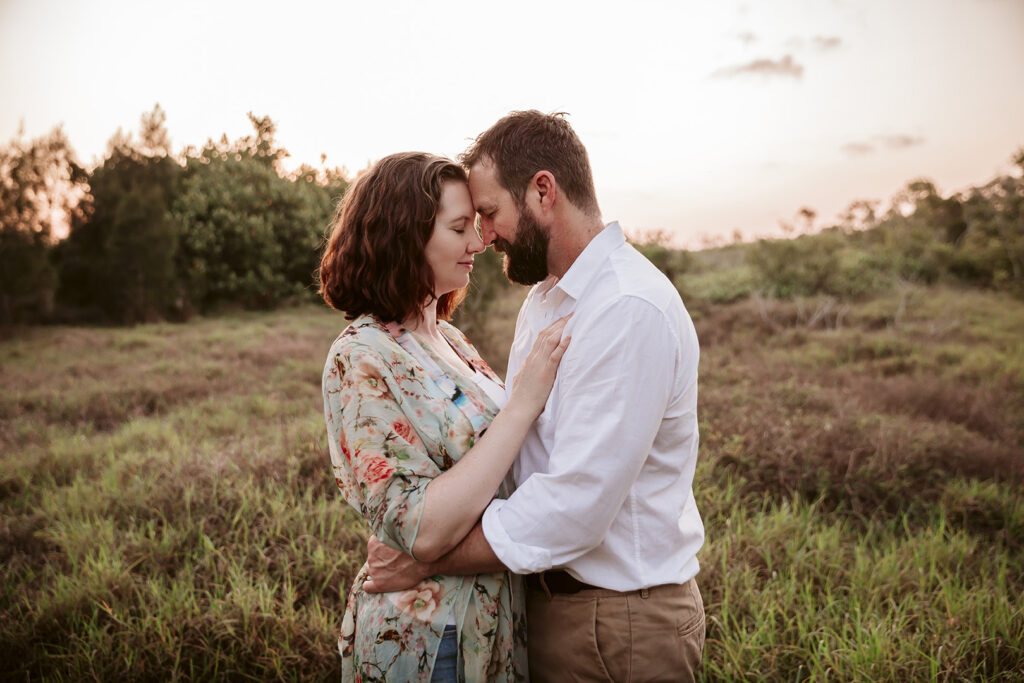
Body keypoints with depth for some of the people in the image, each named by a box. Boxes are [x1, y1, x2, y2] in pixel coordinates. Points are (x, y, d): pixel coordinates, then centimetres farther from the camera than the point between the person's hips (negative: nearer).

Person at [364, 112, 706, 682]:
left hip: (620, 622, -8)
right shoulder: (545, 297, 9)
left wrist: (426, 560, -19)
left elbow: (573, 507, -27)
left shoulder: (631, 311, -24)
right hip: (548, 601, 8)